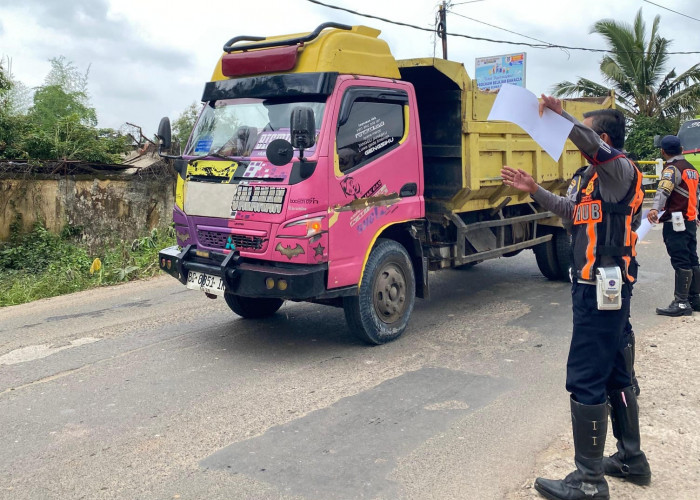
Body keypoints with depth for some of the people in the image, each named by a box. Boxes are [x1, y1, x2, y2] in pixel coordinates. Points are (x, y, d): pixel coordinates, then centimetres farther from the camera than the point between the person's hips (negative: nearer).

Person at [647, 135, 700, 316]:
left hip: (675, 223, -9)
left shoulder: (672, 169, -11)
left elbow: (664, 190, -31)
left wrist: (654, 208, -46)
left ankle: (681, 303, -8)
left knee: (681, 263, -9)